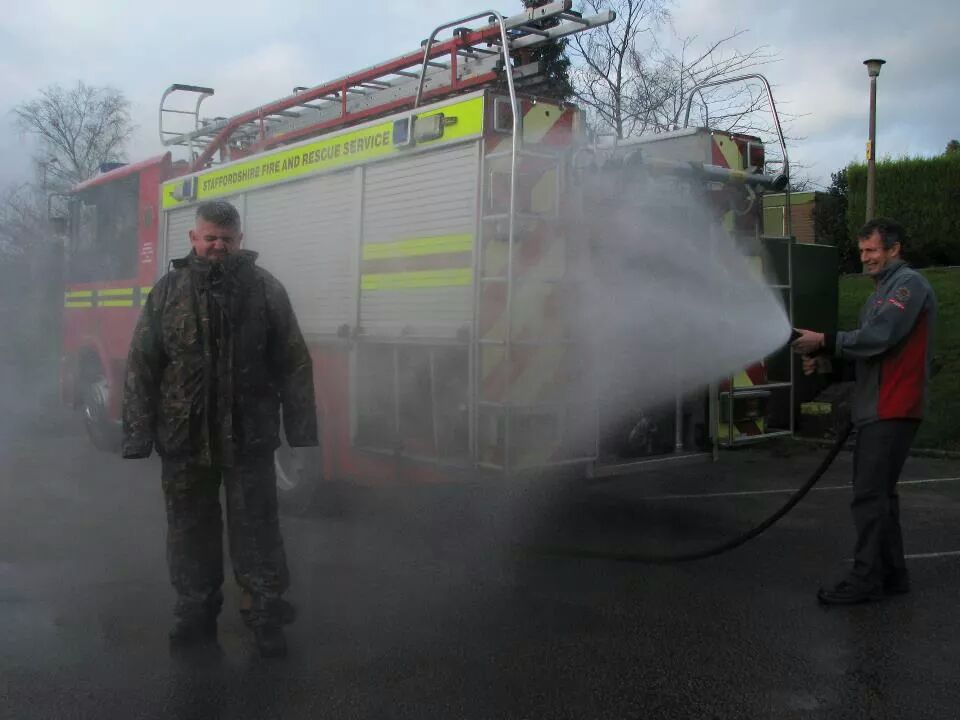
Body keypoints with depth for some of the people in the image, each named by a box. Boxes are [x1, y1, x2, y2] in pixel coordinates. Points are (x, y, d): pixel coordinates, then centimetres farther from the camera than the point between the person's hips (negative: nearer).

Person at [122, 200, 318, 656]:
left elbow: (294, 363, 0)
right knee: (190, 529, 12)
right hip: (184, 438, 2)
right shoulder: (168, 291, 4)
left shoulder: (265, 289, 1)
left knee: (256, 527, 4)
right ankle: (195, 612, 26)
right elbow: (141, 367, 4)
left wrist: (300, 429, -4)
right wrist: (137, 436, -1)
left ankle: (267, 615, 14)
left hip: (249, 438, -2)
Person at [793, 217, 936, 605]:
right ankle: (892, 573, 23)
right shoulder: (882, 290, 22)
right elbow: (867, 345, 17)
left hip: (892, 410, -10)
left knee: (870, 495, -9)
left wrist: (825, 341, -17)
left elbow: (877, 338, -22)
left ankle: (866, 580, -3)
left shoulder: (909, 284, -10)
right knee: (879, 492, 14)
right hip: (874, 409, 10)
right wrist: (824, 359, 3)